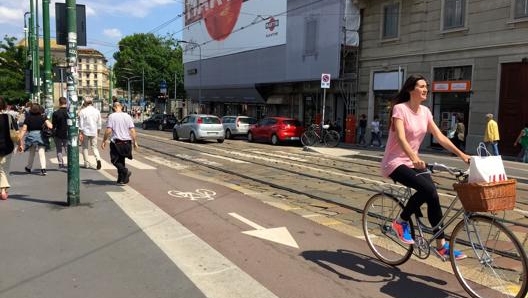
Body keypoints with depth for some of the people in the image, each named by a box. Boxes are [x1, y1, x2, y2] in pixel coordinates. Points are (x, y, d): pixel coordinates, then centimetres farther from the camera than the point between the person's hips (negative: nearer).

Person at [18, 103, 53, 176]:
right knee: (42, 153, -2)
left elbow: (24, 130, -3)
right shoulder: (43, 117, -3)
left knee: (31, 153, 19)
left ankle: (28, 168, 35)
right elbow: (50, 126, -13)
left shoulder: (28, 118, 0)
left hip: (31, 136, 2)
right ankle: (43, 169, -15)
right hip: (40, 135, -2)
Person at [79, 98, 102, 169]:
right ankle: (98, 159, -16)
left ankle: (87, 163, 13)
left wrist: (80, 133, -4)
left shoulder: (82, 111, -7)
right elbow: (99, 123, 8)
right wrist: (97, 131, 19)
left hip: (85, 132, -2)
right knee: (94, 147, 9)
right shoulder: (97, 111, 3)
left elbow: (81, 124, -7)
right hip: (94, 132, 2)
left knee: (85, 147, 10)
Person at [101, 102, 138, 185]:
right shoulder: (127, 116, 4)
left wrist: (104, 141, 0)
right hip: (126, 142, 4)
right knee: (121, 160, 16)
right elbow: (132, 130, 1)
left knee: (115, 160, 5)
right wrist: (135, 142, 8)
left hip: (116, 142, -4)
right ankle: (121, 179, 17)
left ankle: (125, 171, -18)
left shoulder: (111, 116, -6)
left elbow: (108, 130, -11)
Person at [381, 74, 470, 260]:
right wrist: (414, 158, -44)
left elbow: (440, 137, 5)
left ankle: (442, 245, 2)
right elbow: (401, 138, -28)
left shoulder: (425, 111, 7)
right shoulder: (400, 109, -14)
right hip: (395, 163, -6)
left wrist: (462, 155, -5)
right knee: (427, 189, -27)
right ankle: (401, 222, -6)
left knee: (432, 196, -10)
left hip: (413, 162, 7)